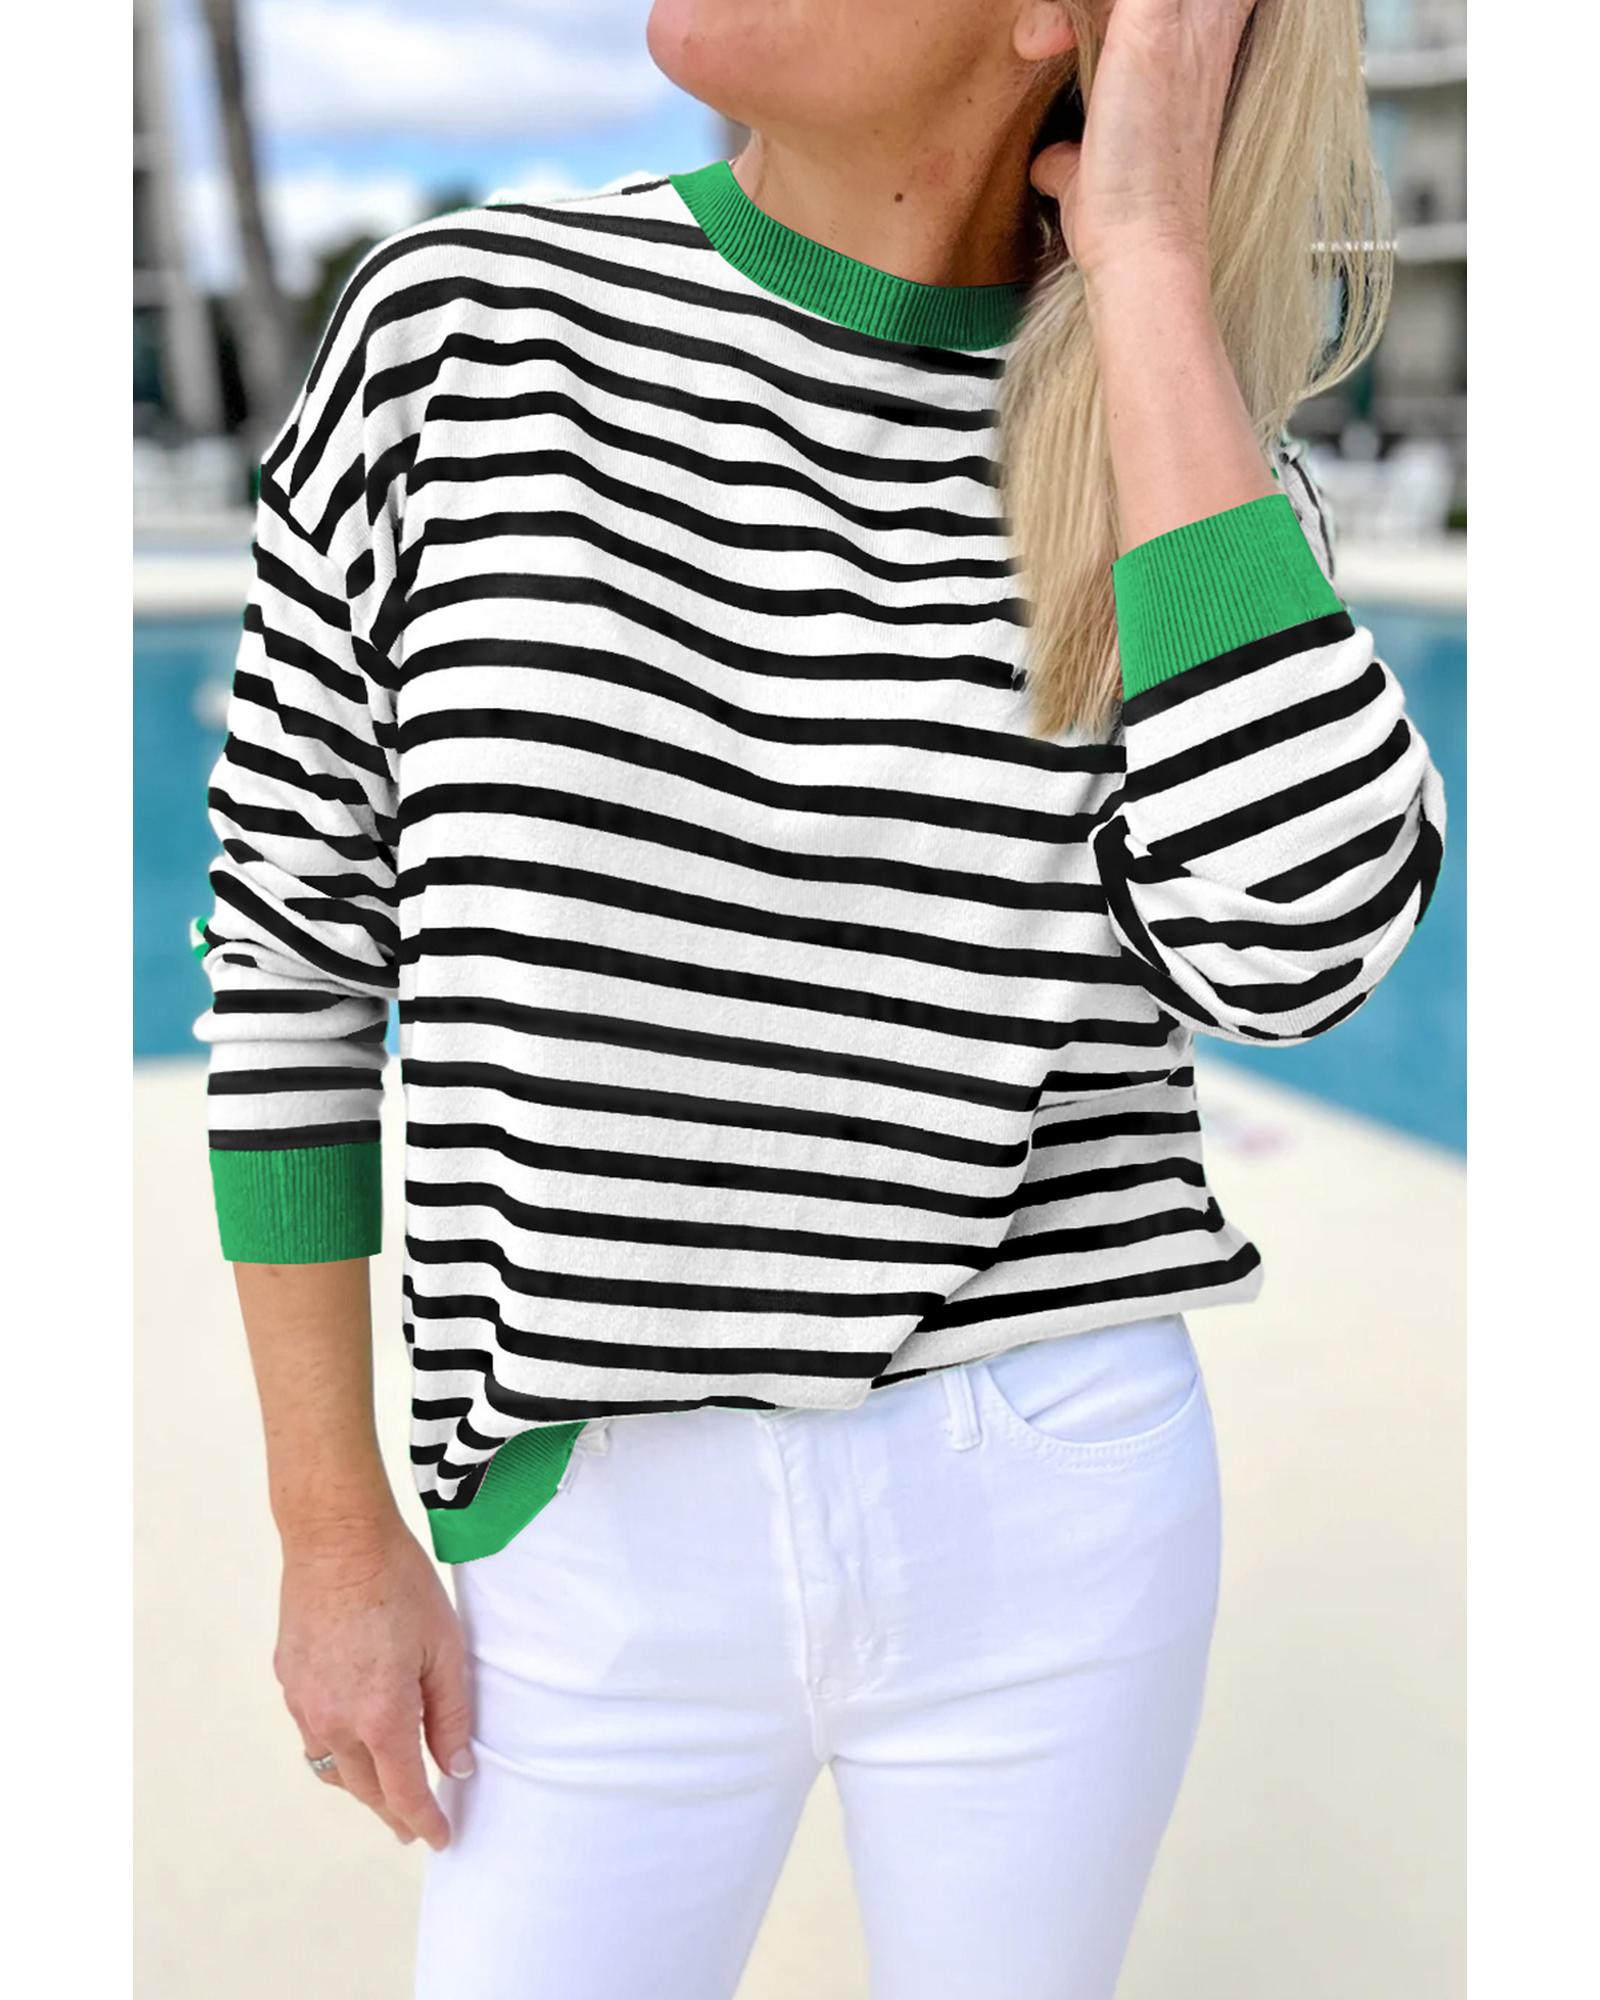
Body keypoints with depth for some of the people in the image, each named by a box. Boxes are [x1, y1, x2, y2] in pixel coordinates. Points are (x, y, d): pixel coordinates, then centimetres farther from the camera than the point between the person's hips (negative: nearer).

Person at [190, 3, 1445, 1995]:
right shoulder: (458, 325, -6)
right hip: (609, 1552, 0)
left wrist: (1144, 256, -19)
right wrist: (336, 1539, 1)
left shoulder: (1194, 461, -5)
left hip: (1057, 1521, 1)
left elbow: (1292, 937, -25)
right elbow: (290, 943, -1)